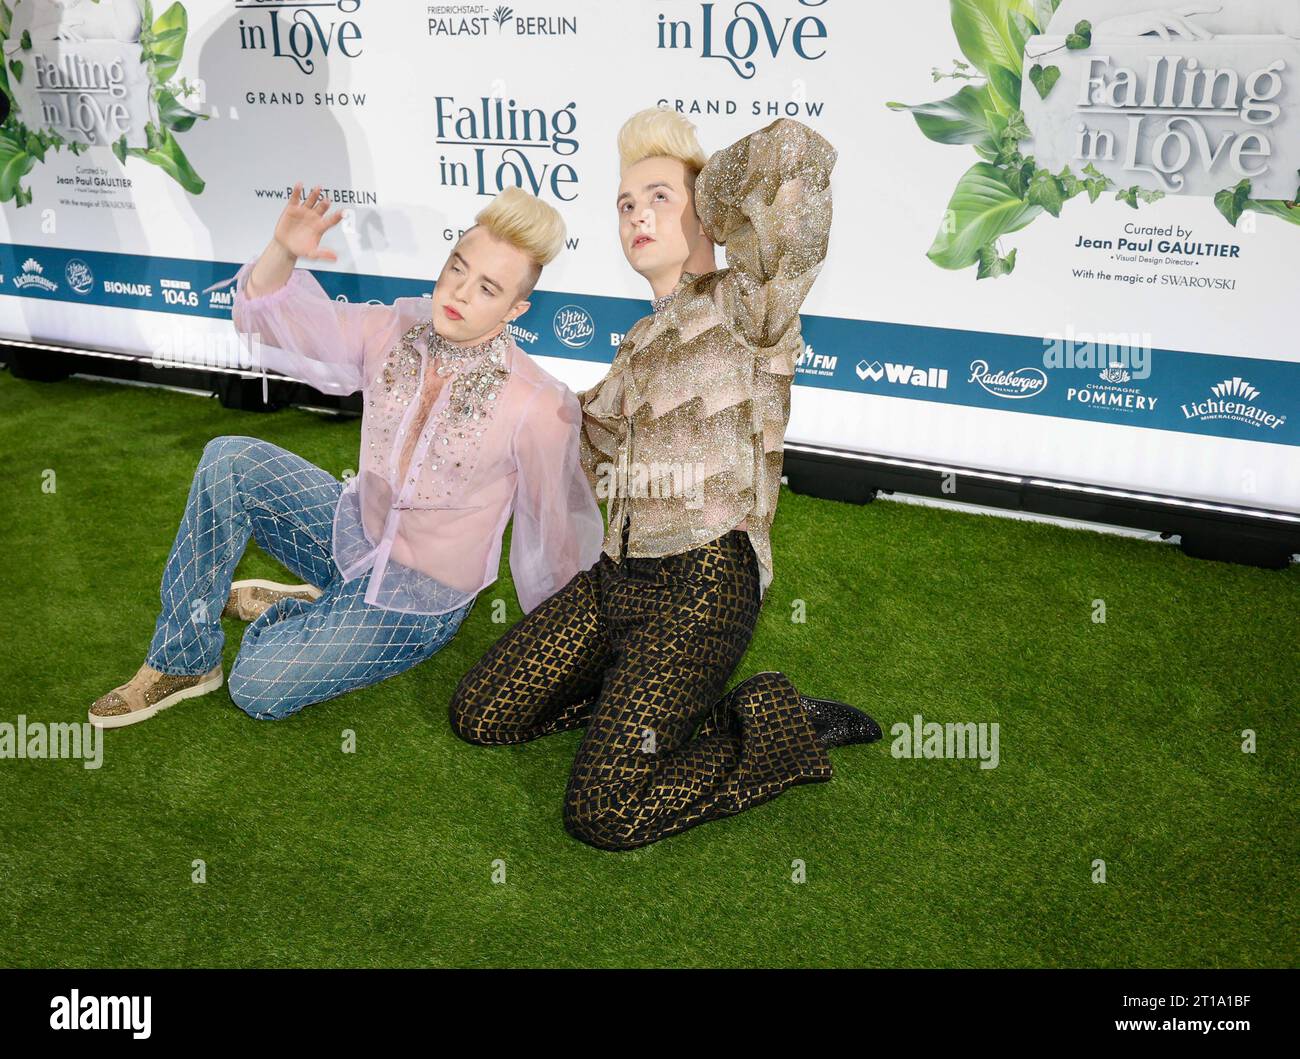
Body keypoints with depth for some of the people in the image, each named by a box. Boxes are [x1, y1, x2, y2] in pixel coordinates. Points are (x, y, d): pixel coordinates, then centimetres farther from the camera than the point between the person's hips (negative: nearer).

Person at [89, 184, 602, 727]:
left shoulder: (538, 407, -23)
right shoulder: (394, 331, -9)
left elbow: (560, 525, -11)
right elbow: (259, 316, -6)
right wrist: (283, 251, -27)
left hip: (425, 594, -5)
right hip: (359, 533, 5)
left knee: (258, 688, -19)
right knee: (229, 459, -15)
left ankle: (284, 613, 18)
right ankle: (182, 660, -3)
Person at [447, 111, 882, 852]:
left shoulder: (744, 304, -4)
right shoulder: (641, 344, 20)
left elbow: (798, 153, -20)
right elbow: (584, 434, 37)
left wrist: (708, 197, -2)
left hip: (703, 582, -8)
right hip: (618, 574, 8)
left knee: (604, 815, -15)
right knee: (479, 715, 7)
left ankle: (780, 727, 5)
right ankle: (653, 698, 19)